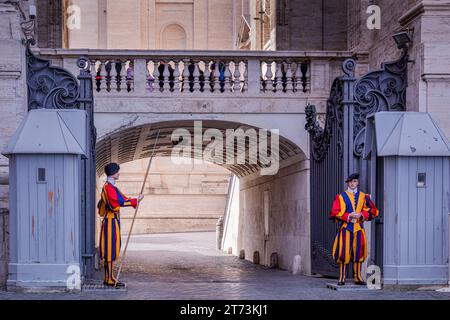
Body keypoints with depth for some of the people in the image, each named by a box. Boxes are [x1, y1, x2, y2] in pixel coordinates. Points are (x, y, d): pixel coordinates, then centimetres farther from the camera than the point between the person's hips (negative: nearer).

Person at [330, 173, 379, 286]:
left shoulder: (363, 196, 10)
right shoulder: (341, 197, 3)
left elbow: (372, 210, 8)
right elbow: (335, 212, -2)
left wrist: (361, 214, -9)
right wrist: (348, 216, -14)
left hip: (358, 228, 3)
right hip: (345, 228, -2)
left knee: (358, 252, 4)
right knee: (344, 252, -7)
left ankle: (358, 277, 11)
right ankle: (342, 278, -1)